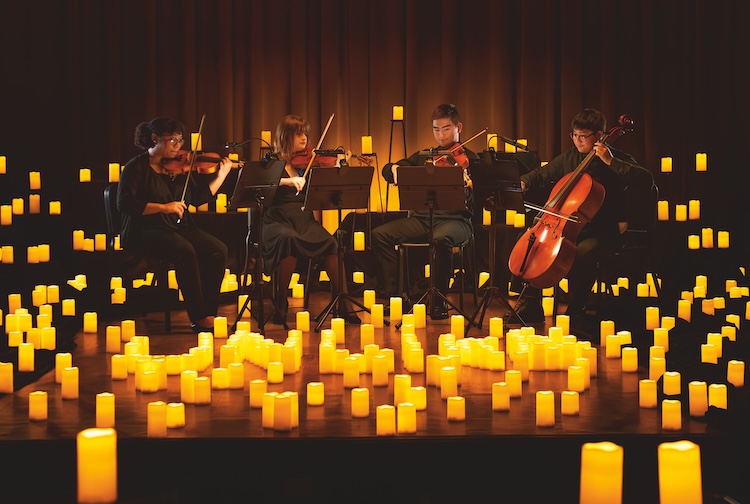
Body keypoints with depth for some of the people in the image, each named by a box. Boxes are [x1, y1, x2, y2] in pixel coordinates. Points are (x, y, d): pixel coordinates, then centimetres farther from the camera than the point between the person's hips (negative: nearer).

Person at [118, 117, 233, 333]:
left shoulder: (180, 167, 12)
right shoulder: (136, 167, -4)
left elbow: (198, 198, 11)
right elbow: (124, 204, -15)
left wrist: (221, 175, 1)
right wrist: (162, 207, -22)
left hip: (179, 227, 6)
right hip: (145, 232, -6)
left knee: (218, 250, -18)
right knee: (185, 251, -33)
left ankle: (208, 314, -15)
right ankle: (199, 317, -25)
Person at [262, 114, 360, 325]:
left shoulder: (308, 162, 14)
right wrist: (287, 181, -26)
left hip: (304, 219, 3)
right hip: (278, 220, -3)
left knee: (330, 242, -27)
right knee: (289, 239, -37)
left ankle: (343, 303, -21)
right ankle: (281, 302, -20)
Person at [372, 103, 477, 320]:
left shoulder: (468, 159, 5)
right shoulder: (423, 156, 19)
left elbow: (471, 204, -8)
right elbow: (387, 170, 16)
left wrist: (466, 187, -31)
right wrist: (395, 169, -8)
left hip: (454, 219, -4)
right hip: (421, 218, 5)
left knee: (441, 238, -39)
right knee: (380, 234, -18)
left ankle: (440, 301, -22)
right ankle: (393, 294, -11)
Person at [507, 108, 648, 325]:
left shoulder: (617, 159, -4)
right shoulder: (569, 157, 12)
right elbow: (542, 174, 24)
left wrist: (610, 161, -24)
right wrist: (523, 183, 2)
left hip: (602, 231, -6)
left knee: (582, 253, -37)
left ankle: (575, 311, -19)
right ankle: (530, 307, 0)